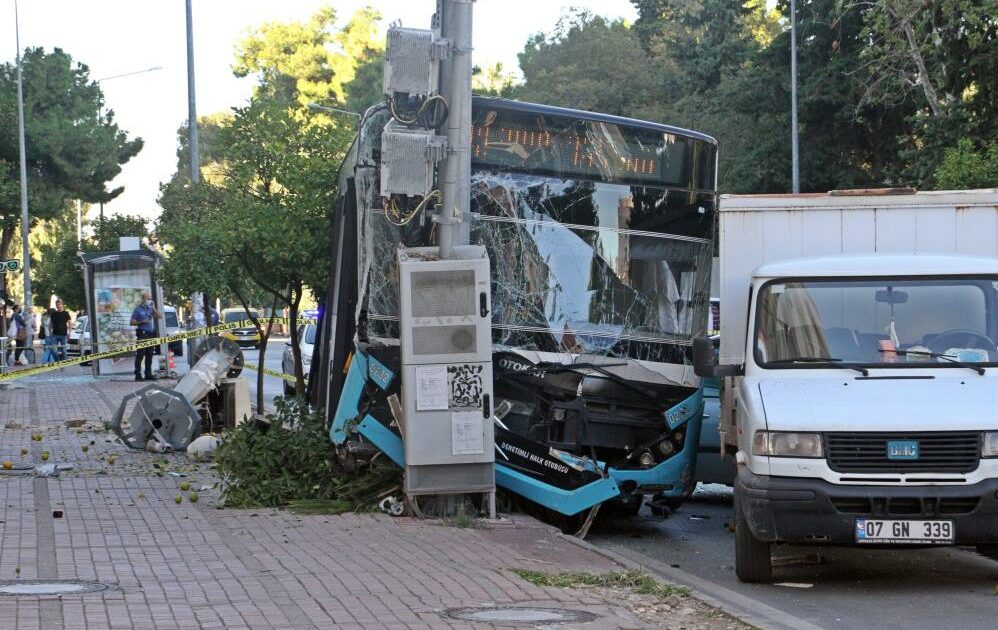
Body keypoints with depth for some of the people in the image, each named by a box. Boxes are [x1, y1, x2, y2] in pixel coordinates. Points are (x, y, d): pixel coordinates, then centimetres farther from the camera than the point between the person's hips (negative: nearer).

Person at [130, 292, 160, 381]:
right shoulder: (138, 309, 1)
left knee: (149, 356, 8)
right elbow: (132, 322, -2)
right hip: (142, 334, -6)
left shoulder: (150, 309, 16)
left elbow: (158, 316, 5)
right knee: (140, 355, -7)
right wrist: (142, 322, -13)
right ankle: (138, 375, -8)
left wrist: (153, 308, -2)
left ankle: (148, 374, 13)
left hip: (151, 334, 6)